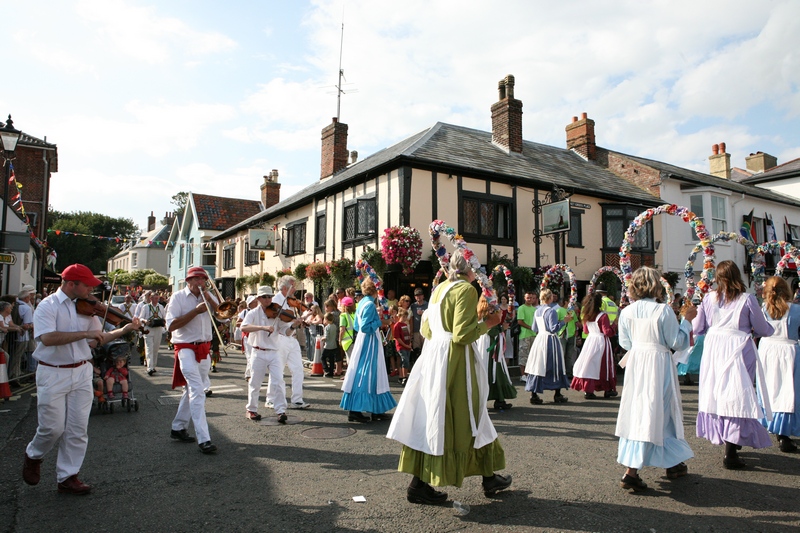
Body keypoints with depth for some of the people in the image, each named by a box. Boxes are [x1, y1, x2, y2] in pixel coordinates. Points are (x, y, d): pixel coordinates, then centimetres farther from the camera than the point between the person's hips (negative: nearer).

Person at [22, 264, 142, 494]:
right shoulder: (48, 306, -10)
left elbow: (95, 341, 9)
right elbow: (48, 338, -27)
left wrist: (123, 330, -2)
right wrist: (85, 333, -27)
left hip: (82, 373, 5)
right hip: (53, 374, -4)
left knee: (78, 429, 5)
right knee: (53, 427, 4)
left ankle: (68, 477, 17)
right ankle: (33, 456, 36)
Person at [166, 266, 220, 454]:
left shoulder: (208, 296, 11)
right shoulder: (178, 297, -5)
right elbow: (171, 325, -15)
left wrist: (210, 300, -8)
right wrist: (195, 310, -19)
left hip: (204, 349, 6)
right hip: (186, 348, -6)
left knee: (192, 390, 16)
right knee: (197, 391, -14)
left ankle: (178, 428, 32)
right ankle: (203, 439, -15)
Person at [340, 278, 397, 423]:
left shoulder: (361, 303, 11)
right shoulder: (369, 304, -16)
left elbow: (356, 326, 16)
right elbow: (365, 327, -21)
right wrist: (378, 321, -10)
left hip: (361, 341, 10)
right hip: (369, 342, -10)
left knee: (360, 373, 10)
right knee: (366, 374, -4)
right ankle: (355, 411, 0)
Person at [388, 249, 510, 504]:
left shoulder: (440, 287, 13)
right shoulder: (466, 289, -13)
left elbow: (426, 328, 15)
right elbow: (462, 334, -20)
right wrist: (488, 322, -8)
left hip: (433, 356, 9)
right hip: (454, 360, -9)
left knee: (432, 418, 11)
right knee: (461, 419, 5)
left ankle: (420, 483, 16)